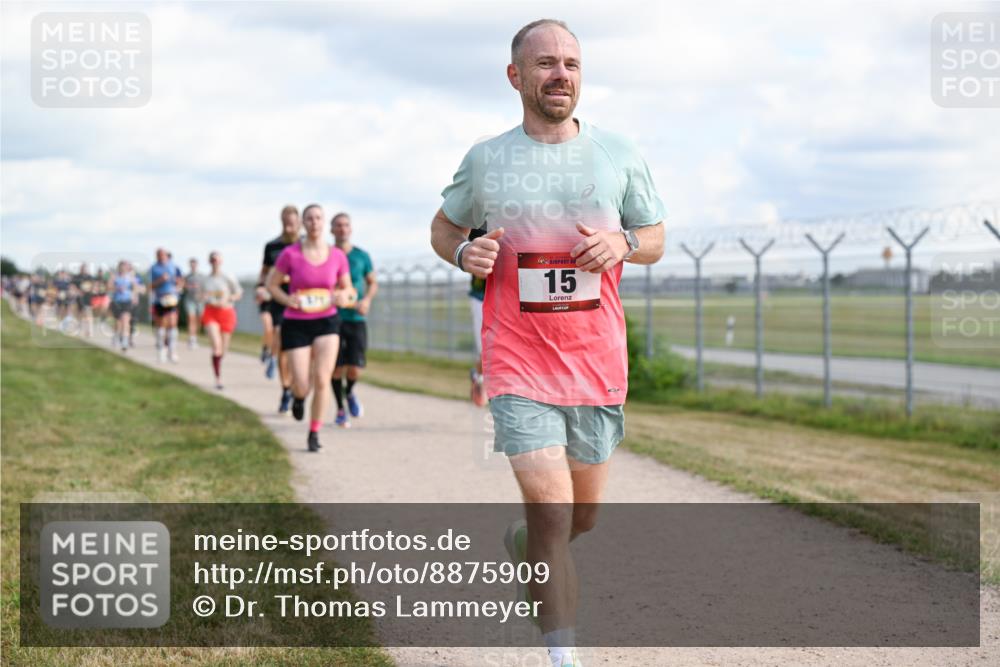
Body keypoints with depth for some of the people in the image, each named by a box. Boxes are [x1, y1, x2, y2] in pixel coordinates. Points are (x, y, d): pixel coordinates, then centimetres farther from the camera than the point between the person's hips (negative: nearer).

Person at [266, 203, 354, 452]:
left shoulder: (338, 256, -1)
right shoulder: (290, 254, -8)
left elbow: (348, 289, 10)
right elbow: (271, 284, 2)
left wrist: (344, 298, -14)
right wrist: (287, 300, -16)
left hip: (327, 322, 1)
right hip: (296, 325, -1)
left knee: (322, 380, -12)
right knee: (302, 387, -4)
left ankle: (314, 434, 5)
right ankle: (298, 395, 37)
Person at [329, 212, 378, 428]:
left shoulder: (361, 256, 4)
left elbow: (373, 283, 14)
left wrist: (367, 300, -4)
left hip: (356, 319, 1)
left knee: (355, 369, -7)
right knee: (337, 368, -4)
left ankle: (349, 393, 27)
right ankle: (341, 410, 15)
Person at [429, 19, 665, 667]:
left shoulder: (619, 154, 3)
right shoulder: (485, 159, 1)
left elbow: (657, 238, 13)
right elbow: (443, 226, 16)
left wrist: (623, 242, -10)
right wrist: (464, 253, -7)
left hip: (598, 363, 3)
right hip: (518, 365, -3)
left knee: (582, 517, 16)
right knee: (551, 514, -15)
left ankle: (518, 542, 50)